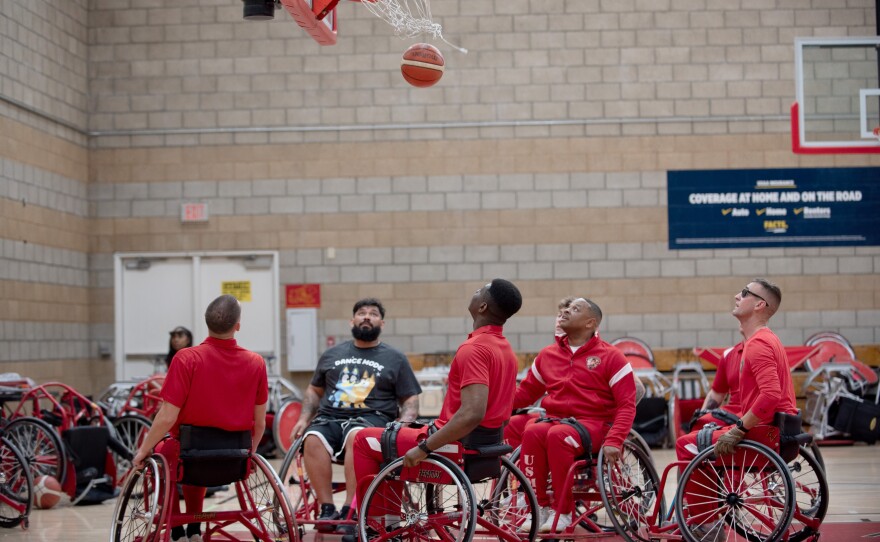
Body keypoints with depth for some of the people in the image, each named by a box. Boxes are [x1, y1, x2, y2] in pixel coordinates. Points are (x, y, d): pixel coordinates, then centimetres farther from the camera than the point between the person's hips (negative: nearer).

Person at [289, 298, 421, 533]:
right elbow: (314, 391, 26)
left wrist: (402, 425, -8)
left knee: (356, 436, -38)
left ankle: (350, 510, -37)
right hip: (329, 417, 3)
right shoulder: (332, 355, 22)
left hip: (372, 419, -3)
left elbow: (410, 401, 12)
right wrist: (304, 418, 9)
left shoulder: (395, 359, 15)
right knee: (313, 440, -32)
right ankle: (327, 508, -27)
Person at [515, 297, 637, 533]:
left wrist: (614, 442, -19)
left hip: (593, 424, -4)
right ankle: (539, 508, -23)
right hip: (555, 419, 4)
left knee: (558, 435, -36)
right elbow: (525, 393, 18)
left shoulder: (610, 356, 1)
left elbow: (627, 405, -3)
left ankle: (562, 511, -25)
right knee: (532, 432, -32)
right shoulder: (548, 355, 14)